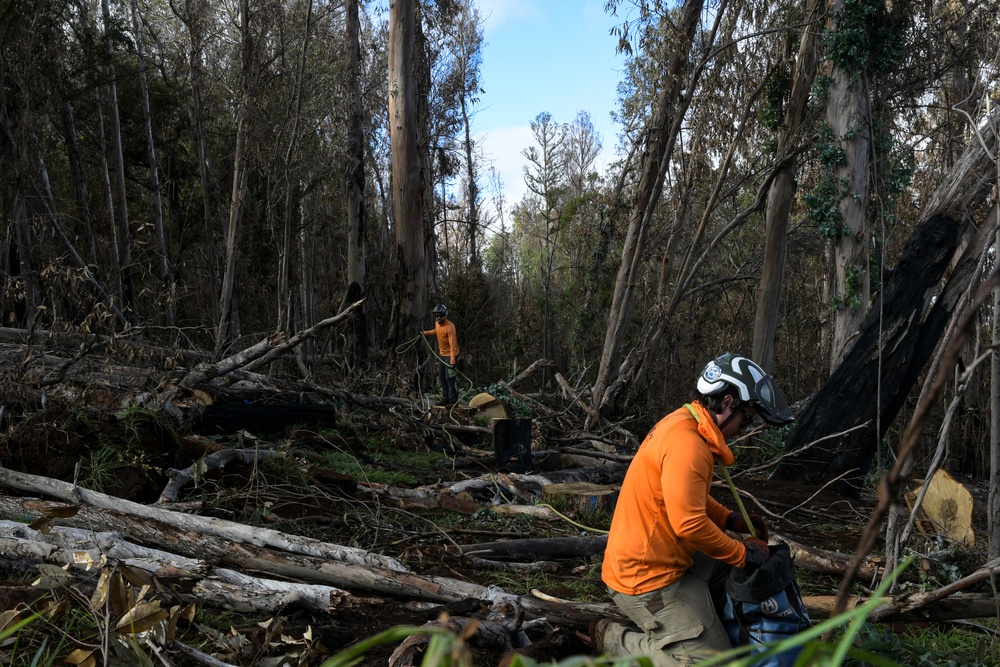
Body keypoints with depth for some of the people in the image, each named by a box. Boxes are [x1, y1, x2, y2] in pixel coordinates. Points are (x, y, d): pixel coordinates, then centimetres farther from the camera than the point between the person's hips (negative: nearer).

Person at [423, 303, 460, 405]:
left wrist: (452, 361, -34)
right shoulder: (437, 323, -2)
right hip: (442, 354, 9)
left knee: (449, 378, -11)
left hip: (450, 355, -9)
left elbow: (453, 345, -30)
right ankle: (445, 399, 26)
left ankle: (453, 401, -4)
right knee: (441, 377, 14)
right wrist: (426, 333, 20)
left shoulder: (449, 327, -27)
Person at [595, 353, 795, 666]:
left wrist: (732, 520, 9)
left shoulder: (684, 425, 7)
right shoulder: (686, 442, -25)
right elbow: (689, 523, -28)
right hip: (646, 577, -10)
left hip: (657, 559, 10)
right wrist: (743, 553, -14)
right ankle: (614, 639, 2)